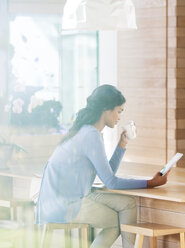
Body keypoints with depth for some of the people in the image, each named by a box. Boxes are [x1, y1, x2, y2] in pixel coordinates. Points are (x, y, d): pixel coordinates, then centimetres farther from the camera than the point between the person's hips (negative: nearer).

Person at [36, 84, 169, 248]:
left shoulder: (85, 132, 15)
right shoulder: (91, 136, -16)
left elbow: (107, 173, 19)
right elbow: (111, 182, -13)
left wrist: (122, 144, 16)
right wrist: (151, 183, -9)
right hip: (63, 207, -10)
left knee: (127, 203, 6)